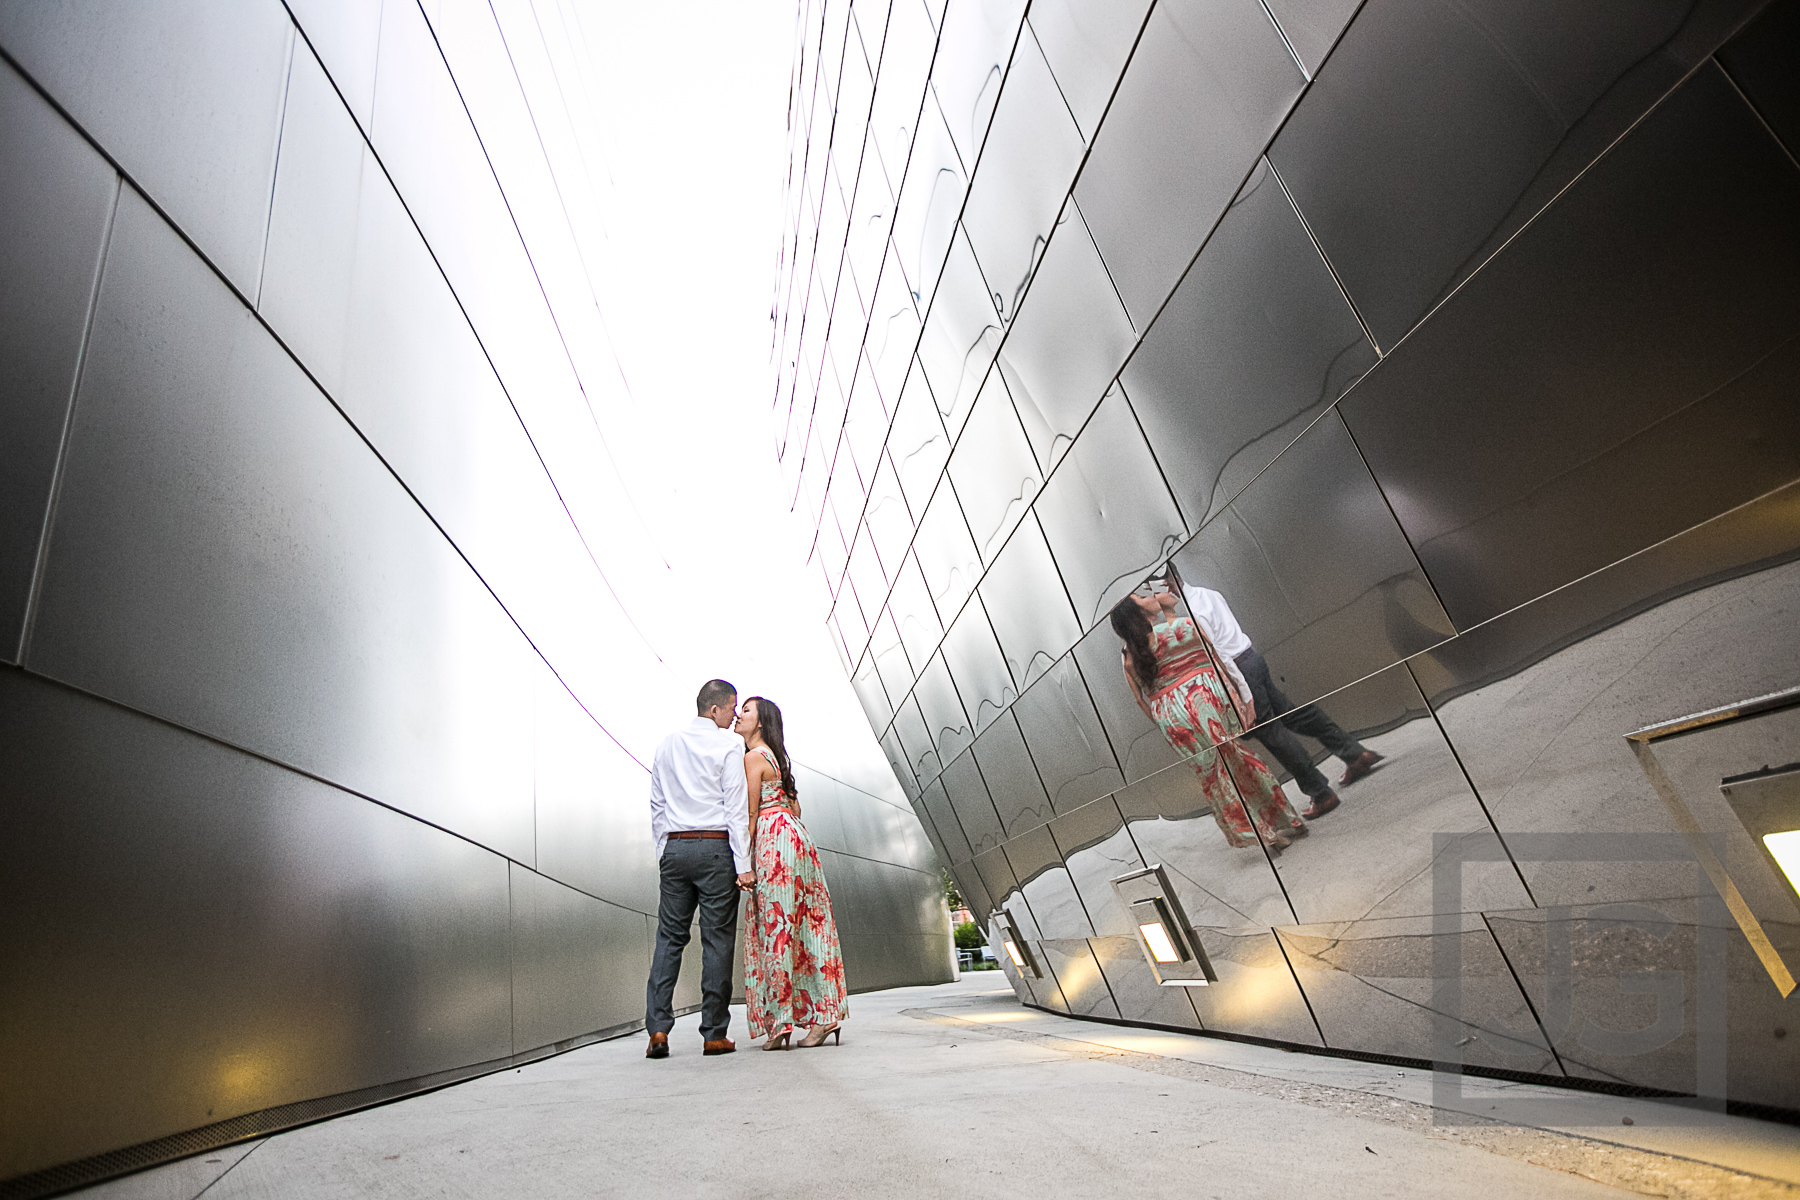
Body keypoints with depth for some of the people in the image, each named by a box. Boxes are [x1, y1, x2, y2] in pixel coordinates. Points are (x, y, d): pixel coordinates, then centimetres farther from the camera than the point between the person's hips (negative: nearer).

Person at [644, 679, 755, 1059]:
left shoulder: (666, 744, 11)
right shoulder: (729, 744, -5)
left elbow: (657, 806, 14)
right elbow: (736, 807, -9)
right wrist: (743, 864, -8)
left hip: (674, 847, 5)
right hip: (715, 847, -5)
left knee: (669, 937, 10)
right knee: (717, 939, 2)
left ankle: (657, 1028, 7)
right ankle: (714, 1034, 8)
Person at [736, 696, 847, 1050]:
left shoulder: (753, 757, -7)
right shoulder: (774, 756, 20)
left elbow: (751, 814, -11)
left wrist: (743, 862, -10)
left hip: (773, 838, -9)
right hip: (792, 833, 9)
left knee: (778, 926, -6)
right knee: (801, 926, 7)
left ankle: (780, 1021, -3)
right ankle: (823, 1014, 9)